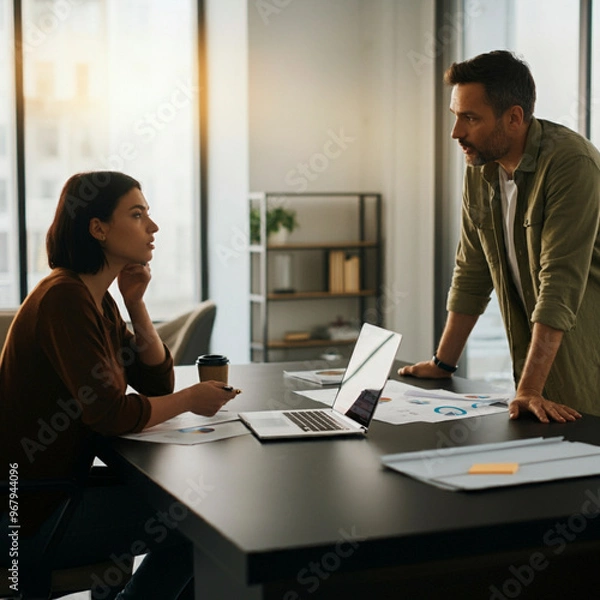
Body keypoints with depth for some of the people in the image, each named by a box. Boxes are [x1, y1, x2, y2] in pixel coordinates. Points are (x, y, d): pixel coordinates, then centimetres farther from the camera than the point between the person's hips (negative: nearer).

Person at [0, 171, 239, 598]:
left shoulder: (97, 300, 9)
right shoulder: (64, 298, -21)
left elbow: (158, 382, 9)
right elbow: (111, 415, -26)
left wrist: (135, 302, -2)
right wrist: (192, 399, -11)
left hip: (58, 483, 10)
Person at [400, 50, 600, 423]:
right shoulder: (480, 167, 2)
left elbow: (560, 284, -26)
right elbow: (472, 274, 10)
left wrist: (530, 389, -30)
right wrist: (443, 364, 12)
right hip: (535, 362, 6)